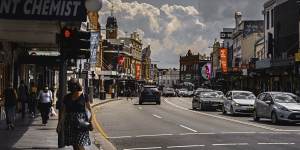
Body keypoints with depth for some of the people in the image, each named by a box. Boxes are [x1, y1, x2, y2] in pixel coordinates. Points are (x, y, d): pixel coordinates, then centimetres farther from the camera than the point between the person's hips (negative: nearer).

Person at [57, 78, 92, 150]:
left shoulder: (84, 96, -1)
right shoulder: (67, 97, 6)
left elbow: (89, 109, 4)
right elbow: (63, 111, 8)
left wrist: (90, 120, -7)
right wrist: (60, 124, 5)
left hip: (81, 121, -4)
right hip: (70, 122, 4)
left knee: (79, 144, -12)